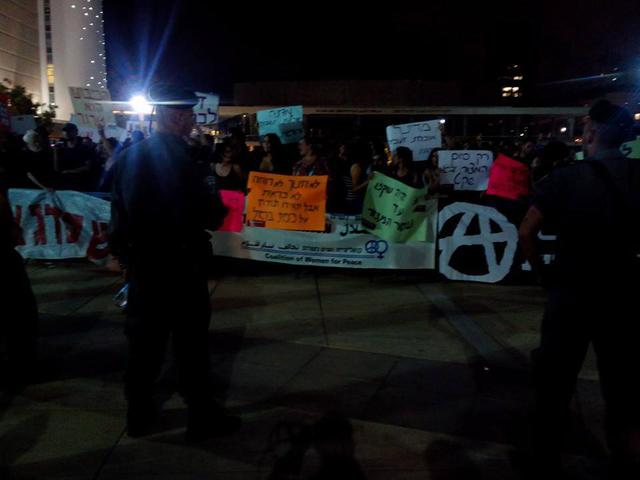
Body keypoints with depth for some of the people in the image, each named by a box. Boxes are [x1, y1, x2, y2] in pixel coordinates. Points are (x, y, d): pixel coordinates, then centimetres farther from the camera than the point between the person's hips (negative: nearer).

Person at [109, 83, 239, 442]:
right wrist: (217, 213, -1)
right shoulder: (176, 156, -17)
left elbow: (123, 208, 9)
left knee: (145, 341, 17)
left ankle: (140, 415, 30)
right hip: (178, 263, -7)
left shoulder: (131, 155, 6)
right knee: (191, 342, 5)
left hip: (142, 260, 7)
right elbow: (204, 213, -20)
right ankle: (202, 417, 19)